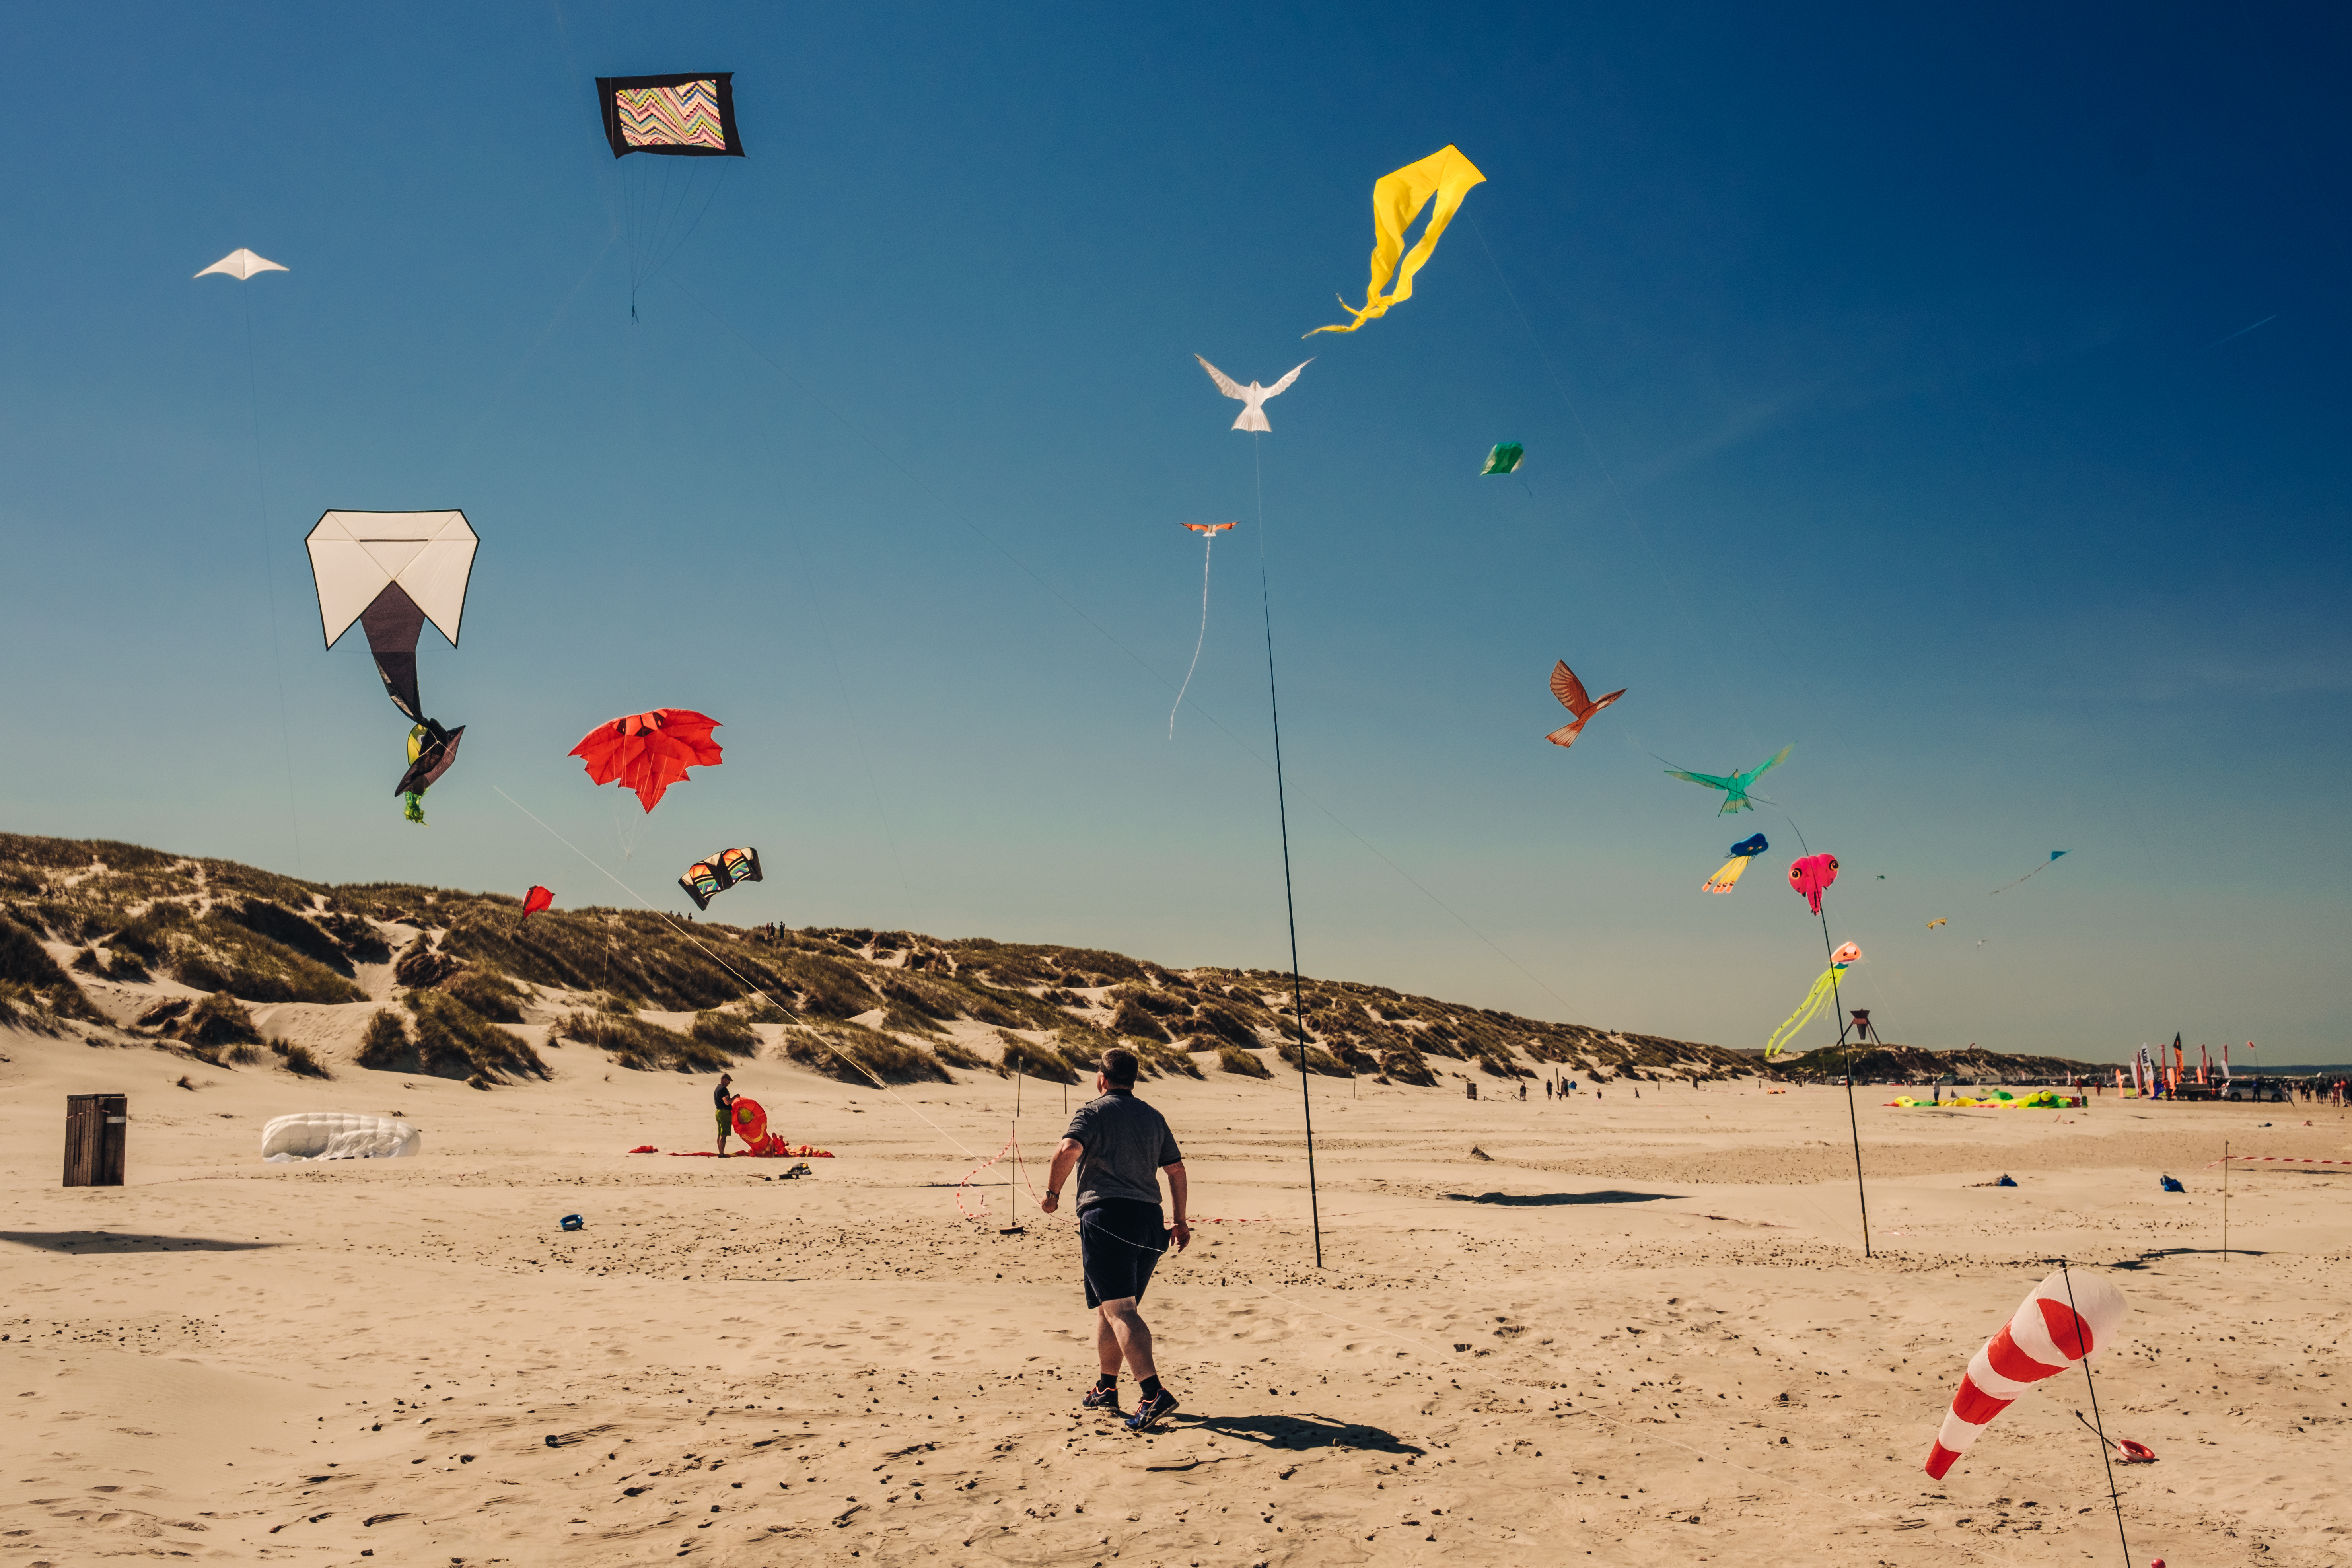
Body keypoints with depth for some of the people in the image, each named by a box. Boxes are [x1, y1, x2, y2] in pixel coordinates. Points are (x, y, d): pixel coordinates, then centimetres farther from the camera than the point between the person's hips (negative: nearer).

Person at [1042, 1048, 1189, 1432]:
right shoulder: (1153, 1117, 19)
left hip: (1107, 1215, -7)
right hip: (1149, 1220, 7)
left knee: (1118, 1308, -12)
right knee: (1112, 1307, 21)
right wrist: (1180, 1221, 25)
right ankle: (1106, 1388, 28)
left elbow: (1068, 1149, -18)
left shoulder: (1093, 1111, 0)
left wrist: (1052, 1192, -5)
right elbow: (1176, 1169, 19)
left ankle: (1154, 1392, -25)